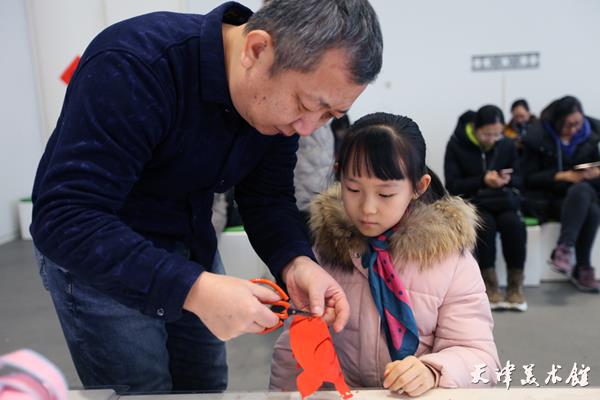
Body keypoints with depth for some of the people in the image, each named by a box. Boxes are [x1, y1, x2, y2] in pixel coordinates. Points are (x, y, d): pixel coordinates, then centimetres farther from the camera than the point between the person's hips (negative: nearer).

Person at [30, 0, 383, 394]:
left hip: (191, 248, 6)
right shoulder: (132, 66, -32)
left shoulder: (283, 98, -12)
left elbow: (268, 198, -6)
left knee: (208, 383, 17)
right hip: (94, 257, -5)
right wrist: (193, 289, -41)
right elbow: (64, 220, -34)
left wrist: (295, 261, -26)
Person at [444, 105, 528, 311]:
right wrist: (483, 181, -22)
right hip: (470, 202, -2)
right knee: (486, 223, -34)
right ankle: (490, 285, -20)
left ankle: (515, 285, -16)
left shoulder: (507, 145, 4)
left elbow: (519, 179, 11)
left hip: (502, 201, 3)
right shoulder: (456, 145, -6)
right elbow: (452, 185, -9)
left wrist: (508, 179, -14)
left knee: (512, 223, -30)